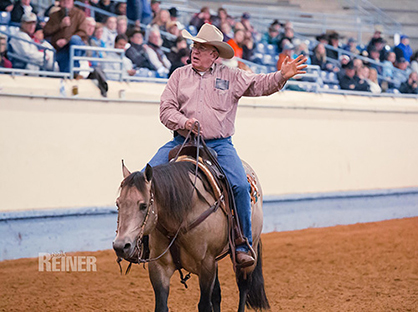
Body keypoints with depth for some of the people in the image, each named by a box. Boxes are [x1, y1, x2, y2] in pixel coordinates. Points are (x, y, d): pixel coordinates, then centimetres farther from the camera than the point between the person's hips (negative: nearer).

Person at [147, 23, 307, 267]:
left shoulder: (231, 76, 8)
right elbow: (166, 109, 6)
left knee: (241, 186, -24)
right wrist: (183, 122, -14)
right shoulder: (179, 75, 11)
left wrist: (282, 76, -19)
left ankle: (243, 246, -13)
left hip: (219, 145, -2)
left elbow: (259, 85, -1)